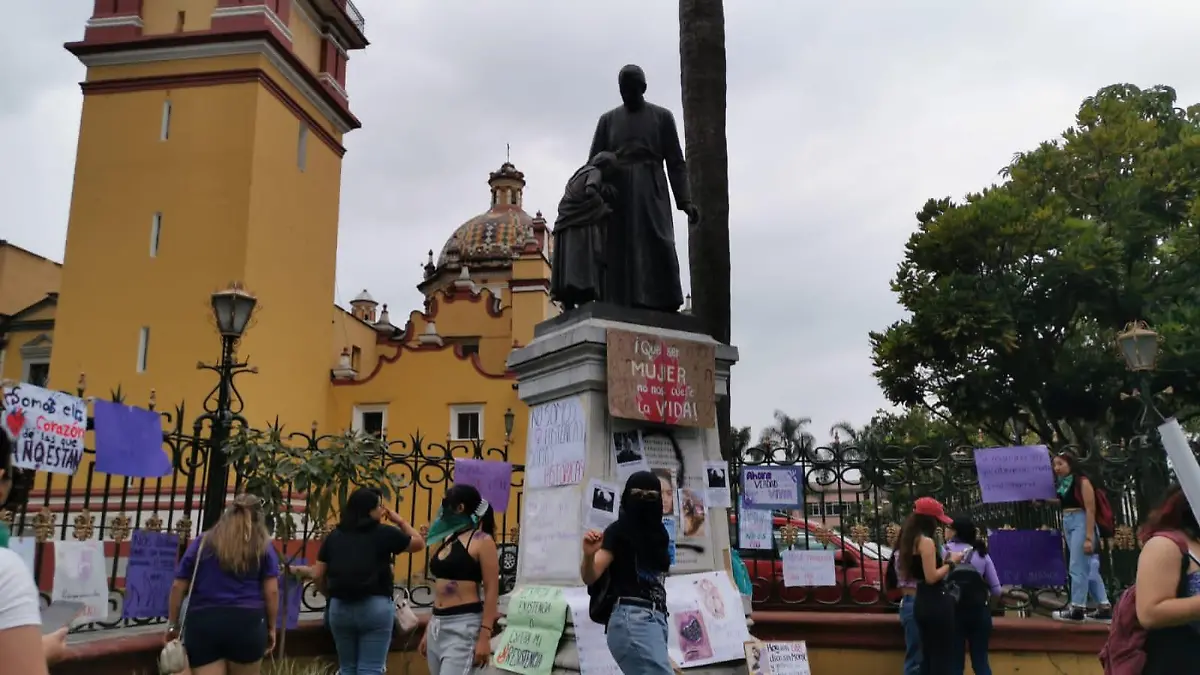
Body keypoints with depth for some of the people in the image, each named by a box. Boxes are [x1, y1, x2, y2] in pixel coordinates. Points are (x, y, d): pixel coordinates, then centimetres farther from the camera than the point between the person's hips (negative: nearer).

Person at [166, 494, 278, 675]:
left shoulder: (202, 543, 12)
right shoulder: (263, 546, 7)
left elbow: (178, 587, 9)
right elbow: (271, 591, 1)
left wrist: (172, 625, 17)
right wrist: (271, 627, 11)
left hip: (203, 623, 1)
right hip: (247, 623, -1)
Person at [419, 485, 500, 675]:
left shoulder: (482, 541, -7)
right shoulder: (448, 539, 15)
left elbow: (492, 591, -10)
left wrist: (485, 636, -16)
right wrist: (429, 631, 21)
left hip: (464, 626, -8)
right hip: (437, 626, 8)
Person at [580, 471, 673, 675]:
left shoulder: (656, 533, 18)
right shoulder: (618, 530, -3)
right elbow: (589, 577, -13)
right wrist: (589, 555, -31)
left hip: (656, 620, 9)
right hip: (633, 619, -8)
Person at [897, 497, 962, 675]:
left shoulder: (910, 541, 12)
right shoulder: (926, 541, -16)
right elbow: (932, 577, -21)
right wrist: (950, 562, -8)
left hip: (921, 601, 9)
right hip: (936, 602, -9)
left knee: (927, 655, 16)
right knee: (942, 655, -1)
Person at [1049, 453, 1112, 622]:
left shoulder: (1082, 482, -10)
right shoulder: (1062, 484, 13)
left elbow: (1090, 510, -16)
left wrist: (1089, 537, -20)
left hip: (1081, 523, -8)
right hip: (1067, 524, 8)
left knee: (1077, 567, -5)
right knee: (1089, 568, 10)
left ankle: (1077, 608, 2)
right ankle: (1104, 608, 15)